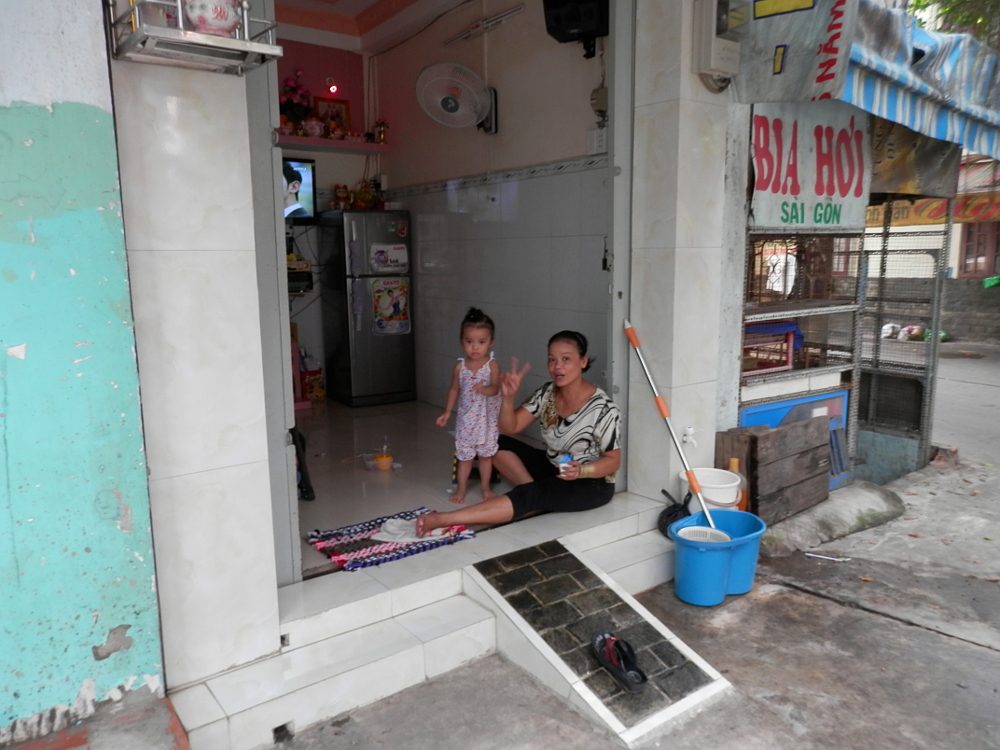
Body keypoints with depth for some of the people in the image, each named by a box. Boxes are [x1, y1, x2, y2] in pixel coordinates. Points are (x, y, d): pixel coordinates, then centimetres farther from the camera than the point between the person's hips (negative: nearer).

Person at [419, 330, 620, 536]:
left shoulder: (602, 408, -22)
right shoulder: (547, 393, -6)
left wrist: (581, 471, -34)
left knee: (529, 496, -32)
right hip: (553, 469, 7)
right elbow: (509, 428, -7)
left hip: (591, 483, -7)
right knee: (498, 443, -8)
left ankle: (444, 519, -36)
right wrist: (508, 398, -27)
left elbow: (613, 461, -15)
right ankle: (541, 499, -13)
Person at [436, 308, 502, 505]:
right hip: (466, 417, 1)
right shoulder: (460, 366, -6)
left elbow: (495, 388, -22)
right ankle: (461, 489, 24)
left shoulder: (492, 365, -13)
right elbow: (454, 389, 6)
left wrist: (484, 389, -44)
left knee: (486, 453, 13)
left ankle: (485, 486, 31)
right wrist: (447, 412, 6)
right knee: (464, 454, 10)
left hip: (487, 418, -1)